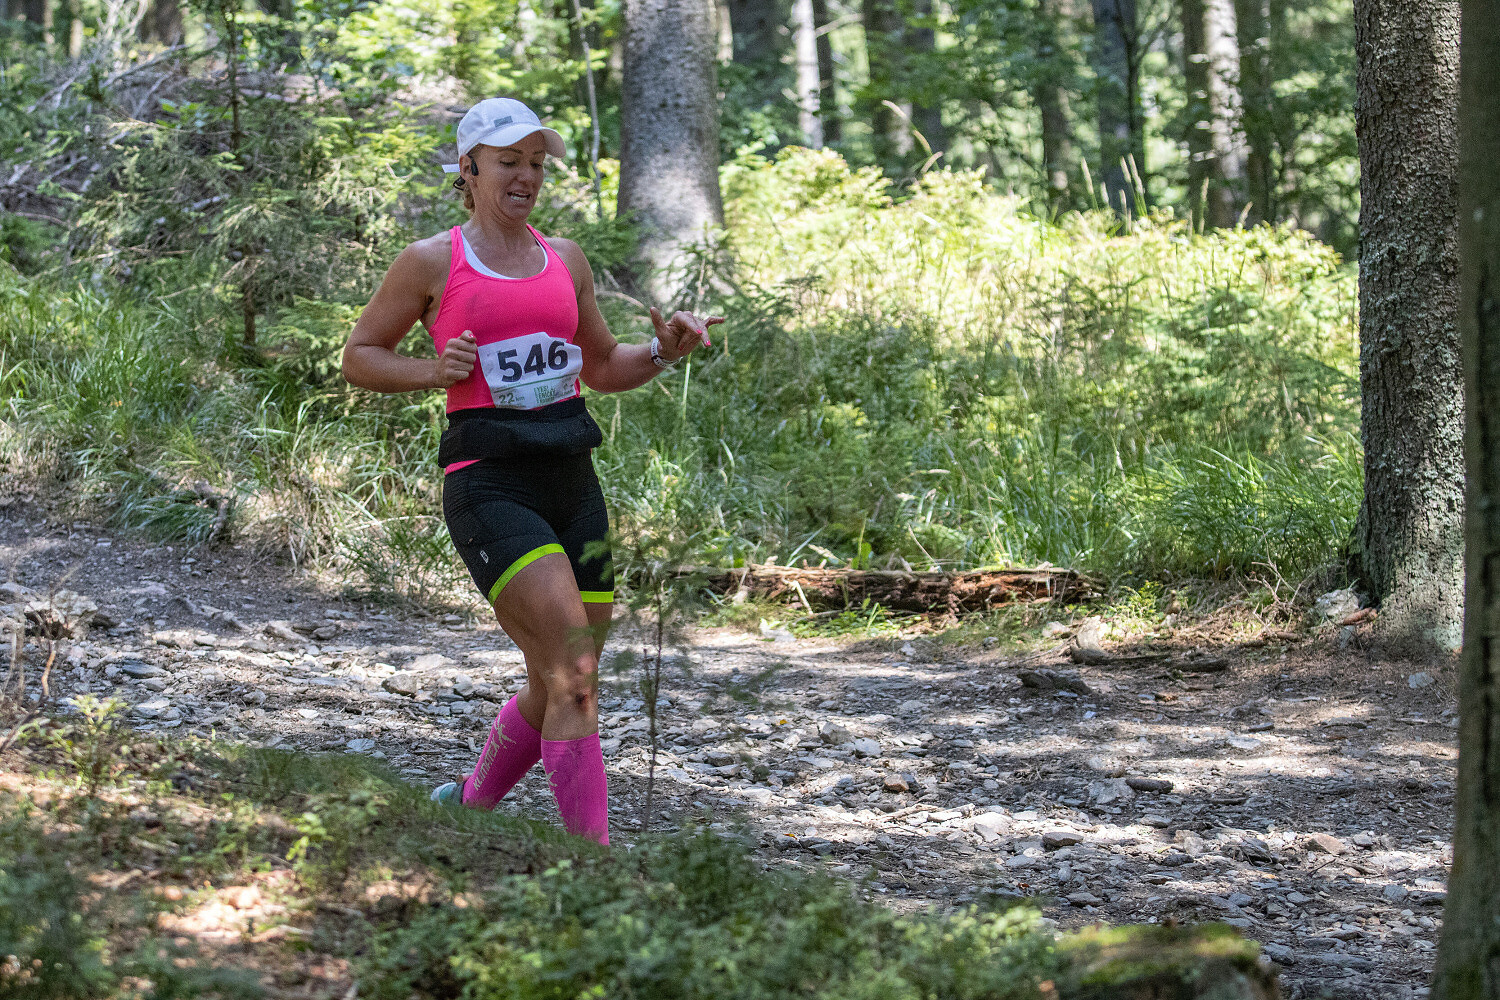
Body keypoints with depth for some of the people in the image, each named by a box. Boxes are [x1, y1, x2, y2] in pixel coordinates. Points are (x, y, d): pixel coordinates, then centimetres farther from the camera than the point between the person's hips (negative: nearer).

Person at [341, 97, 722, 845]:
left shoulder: (564, 260, 15)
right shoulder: (432, 263, 2)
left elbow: (601, 368, 24)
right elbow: (359, 359, 8)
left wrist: (663, 350, 4)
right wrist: (434, 371, -10)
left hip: (570, 478, 6)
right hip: (487, 482, -6)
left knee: (559, 689, 10)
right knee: (574, 675, -19)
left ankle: (470, 803, 36)